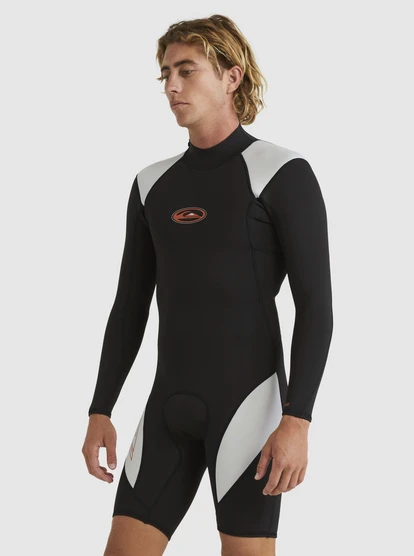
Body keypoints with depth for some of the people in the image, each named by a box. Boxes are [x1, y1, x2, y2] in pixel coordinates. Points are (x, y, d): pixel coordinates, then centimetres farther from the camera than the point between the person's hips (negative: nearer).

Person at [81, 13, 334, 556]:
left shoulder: (282, 173, -6)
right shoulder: (153, 184, 11)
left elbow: (315, 305, -11)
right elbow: (129, 307, 15)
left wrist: (297, 420, -19)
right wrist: (100, 411, 8)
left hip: (247, 400, -5)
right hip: (171, 405, 6)